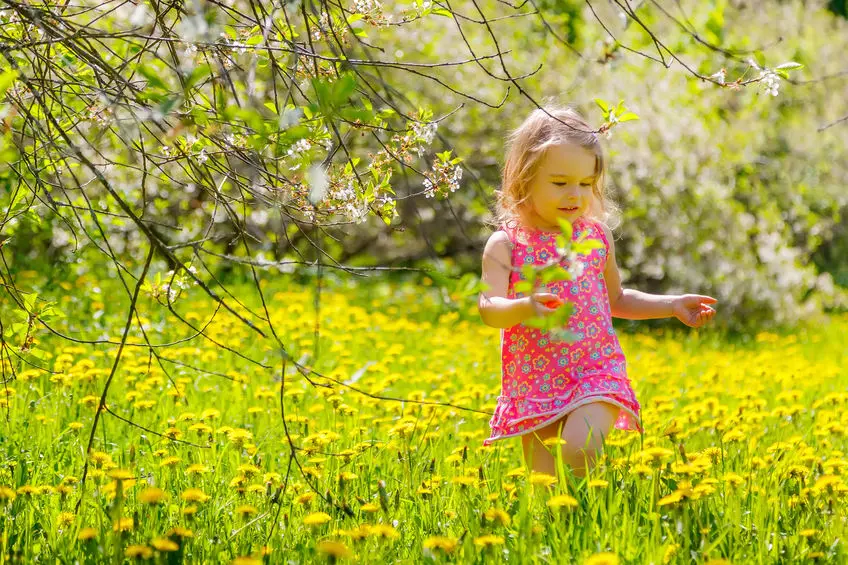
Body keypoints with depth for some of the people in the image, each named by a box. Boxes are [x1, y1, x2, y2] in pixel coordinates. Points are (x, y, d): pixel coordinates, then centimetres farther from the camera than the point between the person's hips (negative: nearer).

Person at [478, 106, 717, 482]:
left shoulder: (597, 237, 7)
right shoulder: (506, 244, -3)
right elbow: (488, 308, -15)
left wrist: (672, 305, 15)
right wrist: (524, 308, -35)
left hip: (596, 376, 1)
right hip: (534, 385, 0)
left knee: (579, 450, -25)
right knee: (542, 480, 0)